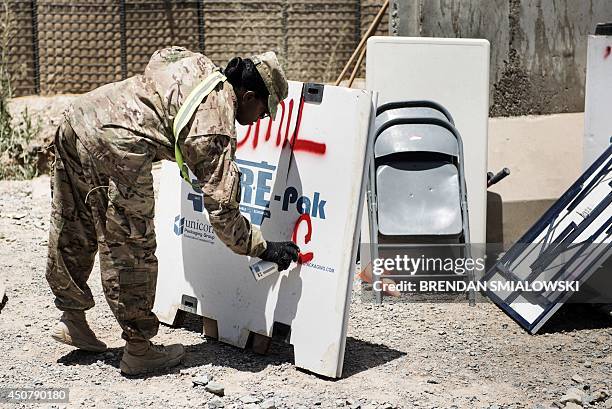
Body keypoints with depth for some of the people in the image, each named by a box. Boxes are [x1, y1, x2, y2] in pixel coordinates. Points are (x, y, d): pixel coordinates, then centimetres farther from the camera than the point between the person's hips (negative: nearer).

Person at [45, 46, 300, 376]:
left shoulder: (197, 64, 21)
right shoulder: (217, 128, 0)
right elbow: (221, 207, 0)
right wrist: (263, 249, 10)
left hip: (78, 114, 9)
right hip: (116, 142, -9)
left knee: (72, 233, 20)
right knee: (131, 247, 3)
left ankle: (72, 319, 34)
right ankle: (138, 348, 12)